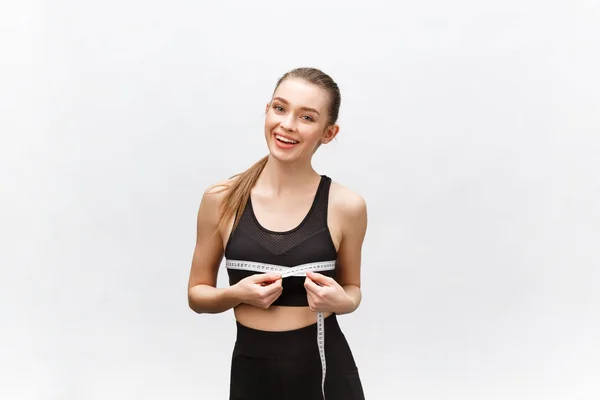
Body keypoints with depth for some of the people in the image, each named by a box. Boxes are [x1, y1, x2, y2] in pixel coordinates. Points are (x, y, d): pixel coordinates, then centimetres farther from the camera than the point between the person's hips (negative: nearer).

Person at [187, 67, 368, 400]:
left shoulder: (346, 206, -8)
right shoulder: (221, 199, -5)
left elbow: (351, 287, 8)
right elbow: (197, 293, 4)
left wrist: (341, 301, -13)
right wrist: (235, 294, -15)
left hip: (326, 370, -1)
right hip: (252, 371, 1)